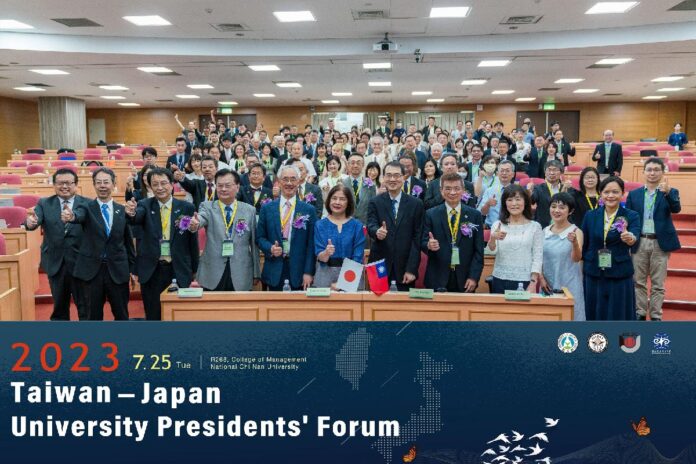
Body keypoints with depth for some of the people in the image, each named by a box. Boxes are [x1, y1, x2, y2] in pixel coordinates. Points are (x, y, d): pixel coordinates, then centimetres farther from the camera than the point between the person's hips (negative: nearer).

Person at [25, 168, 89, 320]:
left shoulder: (88, 204, -4)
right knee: (59, 307, 17)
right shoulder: (44, 204, 2)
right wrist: (31, 222, -39)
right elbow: (34, 221, -16)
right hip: (55, 264, 3)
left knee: (85, 307, 8)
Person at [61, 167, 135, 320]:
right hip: (92, 269, -1)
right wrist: (71, 216, -50)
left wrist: (132, 268, 9)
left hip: (118, 270, 1)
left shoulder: (122, 210, 5)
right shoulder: (87, 208, -1)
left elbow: (128, 241, 9)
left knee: (121, 315, 9)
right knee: (94, 315, 9)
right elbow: (80, 215, -26)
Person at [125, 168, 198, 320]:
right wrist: (131, 212, -45)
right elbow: (136, 218, -22)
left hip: (179, 271, 0)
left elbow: (192, 239, 3)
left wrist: (194, 269, 5)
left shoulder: (186, 207, -1)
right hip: (151, 271, 1)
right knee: (152, 316, 10)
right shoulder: (145, 206, 1)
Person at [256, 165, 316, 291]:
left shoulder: (309, 210, 3)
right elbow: (260, 237, 10)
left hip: (299, 272, -1)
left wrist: (308, 272, -6)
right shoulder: (267, 208, 7)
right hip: (274, 272, 1)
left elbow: (311, 244, 0)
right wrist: (270, 248, -11)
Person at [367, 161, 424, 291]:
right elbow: (371, 225, -10)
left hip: (405, 267, 0)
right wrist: (377, 232, -35)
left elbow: (417, 238, -1)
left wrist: (411, 269, -8)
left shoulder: (416, 204, 2)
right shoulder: (375, 202, 4)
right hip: (379, 266, 0)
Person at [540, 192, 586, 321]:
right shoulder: (545, 231, 5)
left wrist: (574, 243, -35)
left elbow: (577, 259, -16)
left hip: (568, 286, -3)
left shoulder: (576, 232, -6)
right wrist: (541, 278, -4)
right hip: (547, 285, 4)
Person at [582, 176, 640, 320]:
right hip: (593, 275, 2)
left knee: (618, 316, 4)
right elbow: (584, 246, 8)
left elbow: (635, 242, -20)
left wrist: (630, 238, -42)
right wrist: (581, 271, 6)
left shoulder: (631, 216, -3)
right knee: (594, 315, 9)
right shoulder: (590, 216, 4)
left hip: (619, 276, -2)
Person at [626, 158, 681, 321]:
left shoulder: (670, 192, 2)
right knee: (638, 281, 8)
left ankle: (656, 316, 13)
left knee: (658, 283, 5)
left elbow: (676, 209, -18)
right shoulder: (633, 194, 6)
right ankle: (640, 313, 19)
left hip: (660, 243, -2)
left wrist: (667, 192, -35)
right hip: (639, 242, 2)